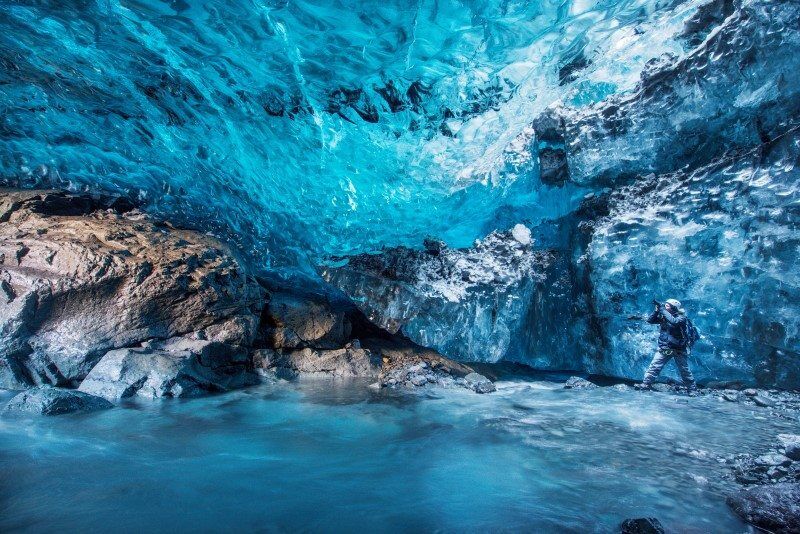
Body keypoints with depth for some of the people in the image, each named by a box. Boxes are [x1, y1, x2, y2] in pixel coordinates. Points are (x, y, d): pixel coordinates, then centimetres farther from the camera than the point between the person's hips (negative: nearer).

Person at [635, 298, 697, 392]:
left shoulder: (681, 317, -13)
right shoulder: (663, 316, 2)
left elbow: (674, 321, -35)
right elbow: (650, 320, -2)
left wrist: (662, 309, -33)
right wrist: (657, 310, -14)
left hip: (679, 350, -4)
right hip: (664, 348, 4)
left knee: (684, 370, 10)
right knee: (654, 366, -7)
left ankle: (692, 389, 27)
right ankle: (646, 384, -6)